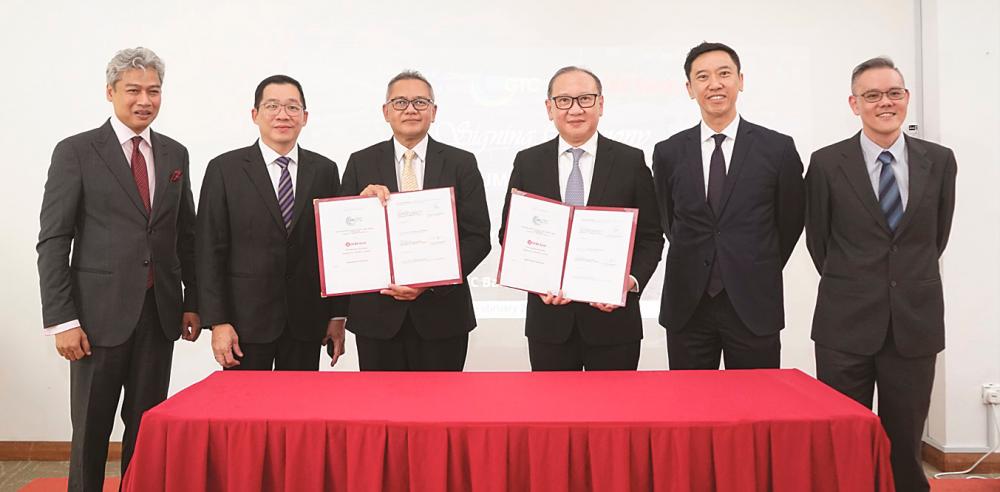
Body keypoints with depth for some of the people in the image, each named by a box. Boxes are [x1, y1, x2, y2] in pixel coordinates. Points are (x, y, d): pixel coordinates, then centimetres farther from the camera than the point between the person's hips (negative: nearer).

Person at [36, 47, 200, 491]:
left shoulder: (175, 154, 11)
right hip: (100, 312, -3)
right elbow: (53, 241, -6)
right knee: (91, 429, 6)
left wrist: (192, 303, 9)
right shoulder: (76, 152, -3)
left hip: (160, 312, 4)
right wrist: (61, 320, -11)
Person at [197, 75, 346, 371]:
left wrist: (337, 315, 4)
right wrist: (217, 322, -8)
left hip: (306, 320, 2)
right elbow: (210, 251, -3)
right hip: (246, 319, -2)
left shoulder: (325, 171, 7)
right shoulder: (225, 169, 0)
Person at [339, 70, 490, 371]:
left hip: (442, 311, 0)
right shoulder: (360, 163, 4)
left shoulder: (461, 164, 1)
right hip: (377, 312, 1)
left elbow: (478, 237, -2)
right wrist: (362, 203, -15)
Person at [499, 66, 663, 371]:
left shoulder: (631, 161, 1)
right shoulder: (527, 163, 5)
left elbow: (651, 237, 3)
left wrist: (632, 280, -15)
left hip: (613, 316, -1)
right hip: (548, 320, 1)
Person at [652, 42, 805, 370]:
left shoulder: (778, 148, -2)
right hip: (686, 306, 2)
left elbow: (790, 220, 8)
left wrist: (759, 273, 12)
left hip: (753, 306, -1)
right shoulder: (668, 153, 3)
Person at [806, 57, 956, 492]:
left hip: (915, 324, 2)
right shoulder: (827, 163, -3)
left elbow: (937, 236, 14)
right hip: (847, 325, -2)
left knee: (905, 442, 10)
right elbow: (818, 241, 6)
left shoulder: (939, 161, 3)